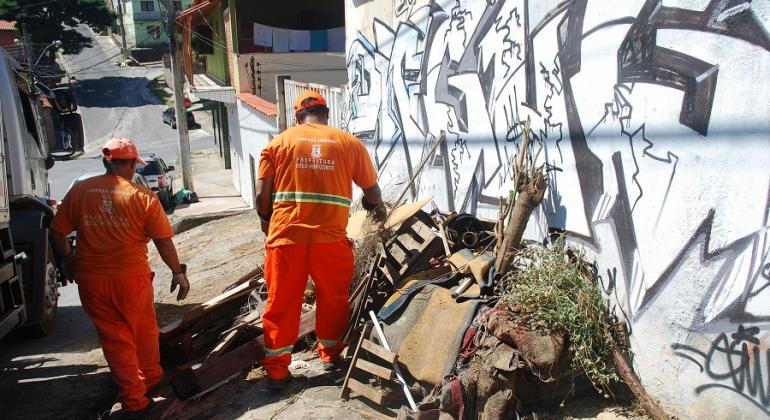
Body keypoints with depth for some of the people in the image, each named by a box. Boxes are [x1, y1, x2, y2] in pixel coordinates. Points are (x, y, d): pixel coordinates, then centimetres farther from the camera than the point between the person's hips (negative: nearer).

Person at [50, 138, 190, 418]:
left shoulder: (79, 191, -2)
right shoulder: (143, 196, -9)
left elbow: (57, 231, 3)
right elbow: (163, 241, -9)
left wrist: (67, 257, 21)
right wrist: (178, 273, 3)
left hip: (91, 279, 2)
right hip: (132, 277, -2)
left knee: (113, 337, 13)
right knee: (143, 331, 20)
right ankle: (150, 377, 42)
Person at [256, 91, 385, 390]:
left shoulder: (278, 143, 6)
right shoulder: (350, 144, 6)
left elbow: (262, 194, 1)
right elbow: (372, 190, 12)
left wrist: (266, 222, 21)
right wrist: (377, 209, 34)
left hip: (285, 236, 0)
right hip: (330, 238, 0)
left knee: (281, 302, 13)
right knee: (333, 298, 21)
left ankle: (276, 370, 21)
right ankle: (330, 354, 37)